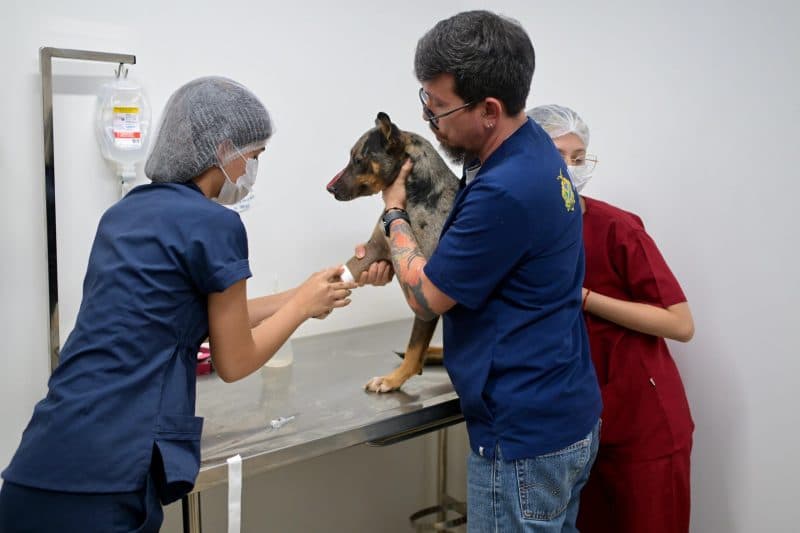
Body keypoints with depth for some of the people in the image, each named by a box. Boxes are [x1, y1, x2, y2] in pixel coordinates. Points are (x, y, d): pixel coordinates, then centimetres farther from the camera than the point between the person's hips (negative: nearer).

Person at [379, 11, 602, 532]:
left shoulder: (506, 191, -29)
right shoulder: (531, 147, 2)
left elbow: (426, 297, -14)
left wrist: (394, 214, 0)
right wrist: (392, 250, 9)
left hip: (525, 438, -10)